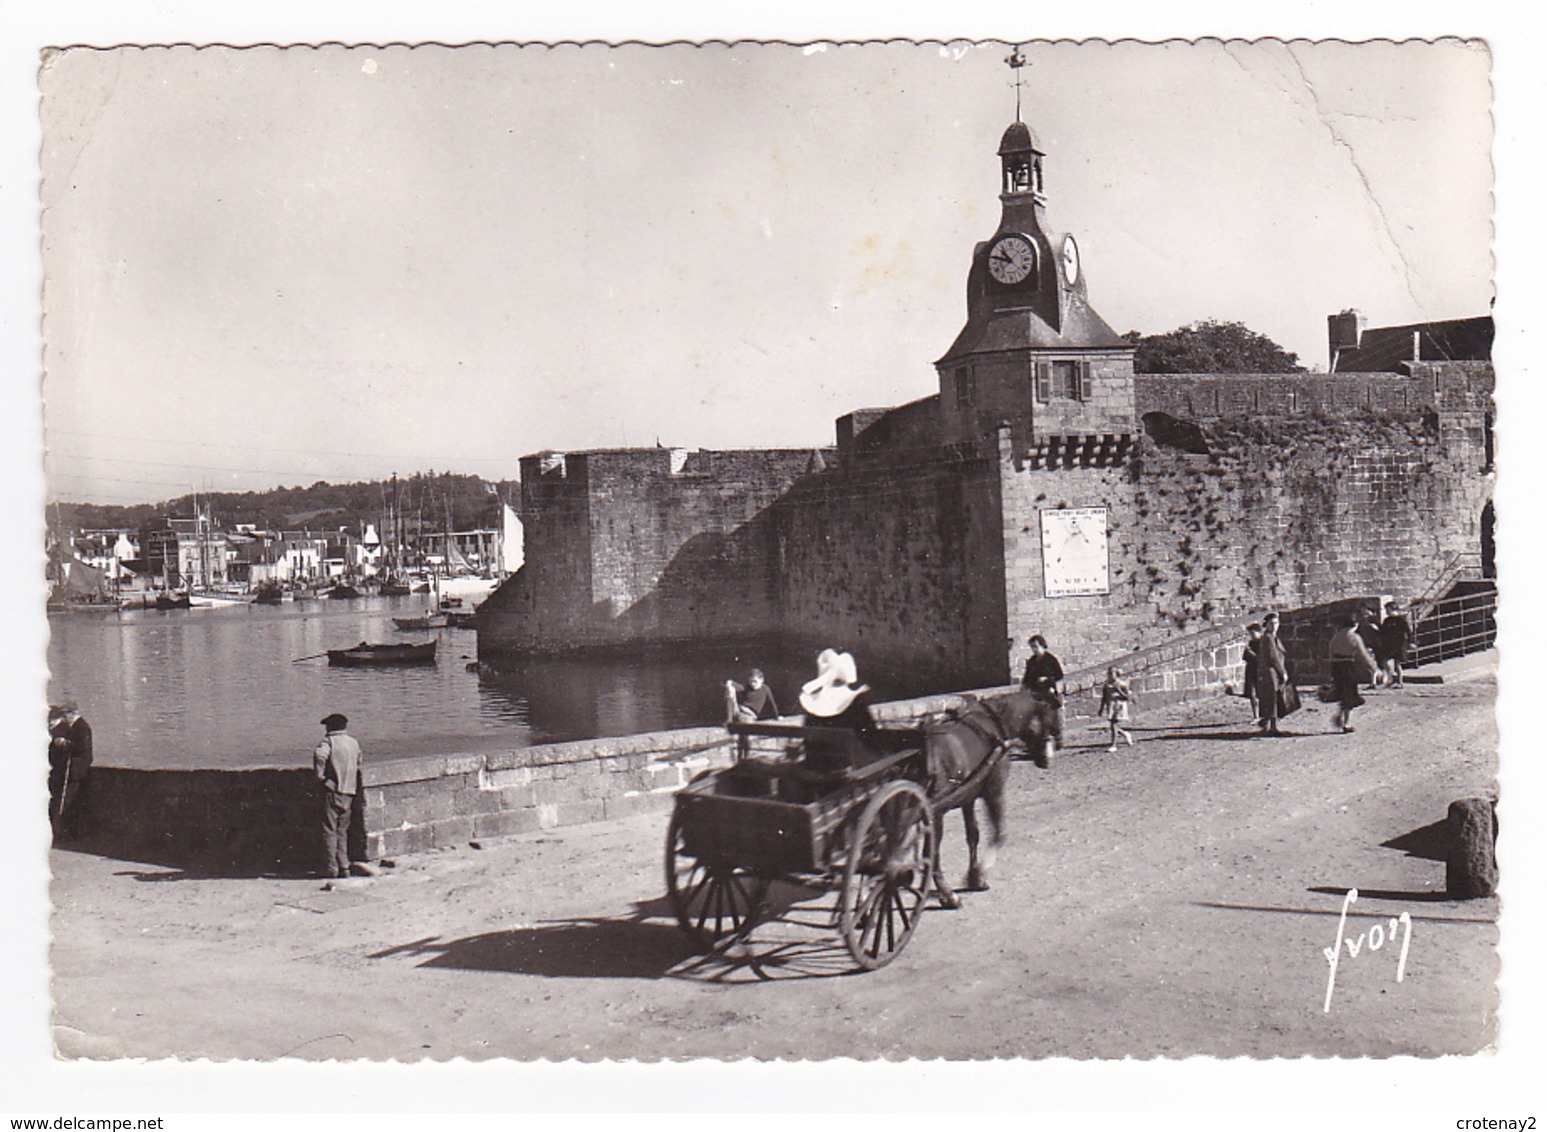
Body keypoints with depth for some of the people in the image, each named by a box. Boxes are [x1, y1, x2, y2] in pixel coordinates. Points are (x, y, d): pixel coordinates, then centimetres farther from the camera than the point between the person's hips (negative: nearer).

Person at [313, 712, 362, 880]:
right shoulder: (354, 742, 13)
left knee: (330, 829, -1)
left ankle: (331, 866, -4)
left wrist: (320, 775, -16)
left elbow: (319, 755, -27)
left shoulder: (329, 741, -7)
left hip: (333, 789, -6)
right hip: (350, 791, 6)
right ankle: (344, 866, 9)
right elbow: (358, 764, 20)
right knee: (342, 830, 13)